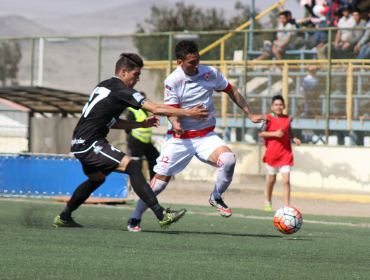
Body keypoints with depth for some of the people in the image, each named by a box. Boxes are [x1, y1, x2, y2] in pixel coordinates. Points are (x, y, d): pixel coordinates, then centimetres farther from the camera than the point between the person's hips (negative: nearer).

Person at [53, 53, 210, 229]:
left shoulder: (103, 87, 17)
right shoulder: (120, 89, -11)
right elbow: (156, 109, -15)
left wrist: (141, 124, 19)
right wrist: (189, 113, -9)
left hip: (79, 145, 10)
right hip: (90, 144, -10)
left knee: (97, 178, 31)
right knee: (132, 167, -18)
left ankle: (63, 218, 40)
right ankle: (162, 216, -28)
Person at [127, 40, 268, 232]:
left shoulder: (210, 73, -4)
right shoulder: (172, 81, -11)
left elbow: (231, 92, 11)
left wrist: (250, 115, 15)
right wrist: (175, 124, -34)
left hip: (206, 135, 2)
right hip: (180, 138, -2)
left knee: (228, 159, -25)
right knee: (161, 178, -5)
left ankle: (216, 198, 2)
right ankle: (135, 218, 11)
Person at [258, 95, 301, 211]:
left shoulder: (287, 119, 6)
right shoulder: (268, 118, -4)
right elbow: (261, 133, -8)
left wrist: (294, 138, 1)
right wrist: (275, 134, -19)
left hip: (285, 153, 2)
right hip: (272, 153, -1)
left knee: (286, 180, -9)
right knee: (272, 179, 14)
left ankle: (286, 207, -8)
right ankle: (268, 202, 38)